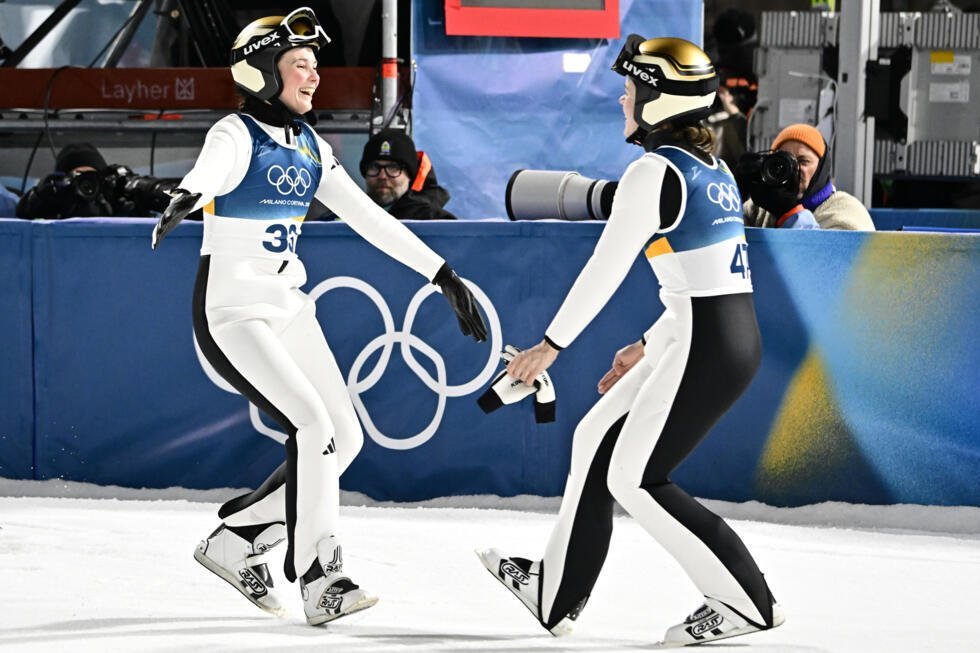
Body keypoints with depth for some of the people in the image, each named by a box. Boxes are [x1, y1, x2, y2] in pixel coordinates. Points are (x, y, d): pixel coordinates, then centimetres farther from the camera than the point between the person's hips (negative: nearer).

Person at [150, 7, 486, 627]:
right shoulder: (236, 136, -14)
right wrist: (187, 197, -62)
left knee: (345, 438, 4)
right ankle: (320, 580, -15)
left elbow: (368, 217, 12)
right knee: (314, 428, -20)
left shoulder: (310, 146, 9)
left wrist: (443, 274, 9)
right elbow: (212, 168, -38)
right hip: (231, 312, -8)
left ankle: (235, 539, 17)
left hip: (289, 308, 8)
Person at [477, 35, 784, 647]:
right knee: (597, 439, 16)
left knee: (635, 479, -1)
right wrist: (647, 346, 26)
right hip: (734, 337, 10)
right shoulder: (712, 170, 16)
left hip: (704, 347, -10)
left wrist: (551, 344, -3)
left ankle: (746, 602, -1)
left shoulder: (655, 171, -12)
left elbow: (606, 268, -11)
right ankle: (556, 592, 24)